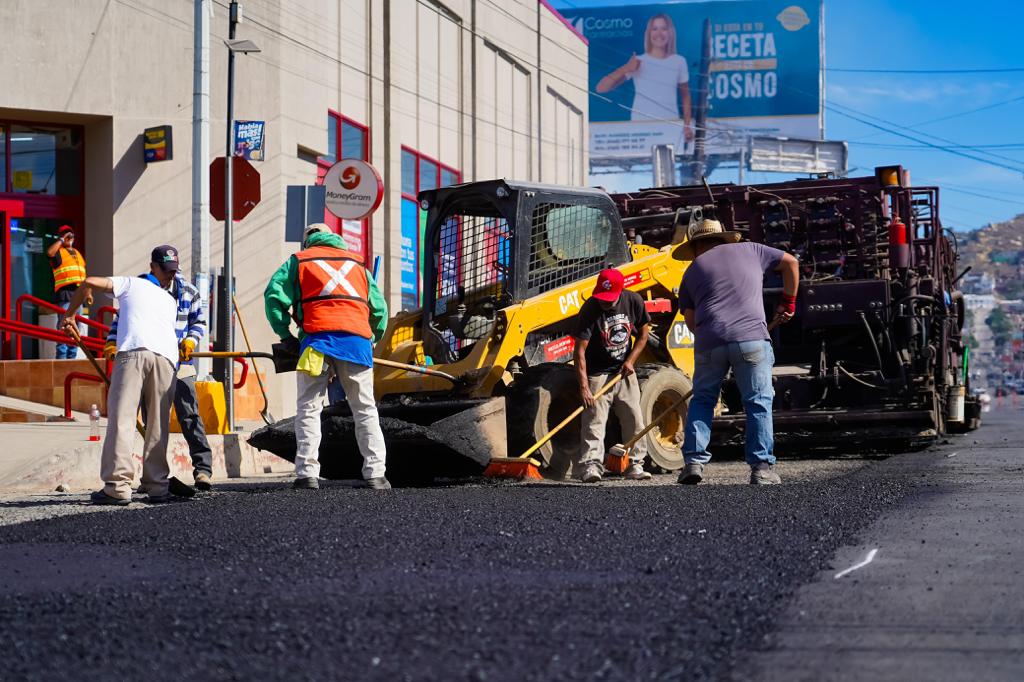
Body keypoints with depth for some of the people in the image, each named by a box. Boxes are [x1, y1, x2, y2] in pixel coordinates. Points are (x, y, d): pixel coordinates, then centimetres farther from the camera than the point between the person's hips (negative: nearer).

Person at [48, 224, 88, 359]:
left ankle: (72, 356, 12)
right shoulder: (59, 252, 2)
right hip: (65, 293, -7)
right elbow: (50, 252, -23)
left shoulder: (78, 253, 24)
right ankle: (61, 356, -14)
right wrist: (61, 240, -12)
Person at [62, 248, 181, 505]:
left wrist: (70, 314, 25)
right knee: (158, 425, 7)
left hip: (133, 352, -4)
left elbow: (89, 282, 13)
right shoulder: (171, 301, 34)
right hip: (166, 358, 4)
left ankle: (118, 486, -20)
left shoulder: (130, 284, 24)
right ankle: (157, 486, 2)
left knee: (121, 418, -10)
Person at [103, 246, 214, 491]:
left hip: (179, 363, -1)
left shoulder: (188, 291, 4)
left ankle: (203, 469, -12)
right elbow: (122, 318, 5)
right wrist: (112, 343, -11)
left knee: (190, 417, -10)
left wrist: (191, 340, -6)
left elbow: (199, 321, 14)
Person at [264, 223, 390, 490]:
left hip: (317, 336, -2)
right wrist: (372, 339, 27)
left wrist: (285, 335, 11)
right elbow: (379, 307, 20)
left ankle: (307, 473, -8)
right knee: (365, 409, 6)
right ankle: (375, 474, -1)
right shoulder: (357, 263, 27)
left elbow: (274, 296, 6)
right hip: (357, 338, 2)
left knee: (309, 408, 2)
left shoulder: (299, 261, 19)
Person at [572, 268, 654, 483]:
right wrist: (583, 385, -32)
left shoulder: (634, 301, -9)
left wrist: (630, 361, -5)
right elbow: (580, 350, -23)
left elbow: (643, 332, 8)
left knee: (634, 420, 5)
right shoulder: (589, 309, -21)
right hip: (598, 374, -4)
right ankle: (591, 465, -16)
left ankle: (634, 465, 14)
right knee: (594, 419, -13)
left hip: (624, 371, 4)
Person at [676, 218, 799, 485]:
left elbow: (690, 321, 16)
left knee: (702, 400, 16)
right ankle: (762, 468, -1)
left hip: (709, 342, 1)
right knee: (759, 403, 5)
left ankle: (694, 461, 7)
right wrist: (788, 302, 32)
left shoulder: (692, 271, 21)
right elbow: (790, 263, 26)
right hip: (751, 338, -1)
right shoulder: (749, 250, 21)